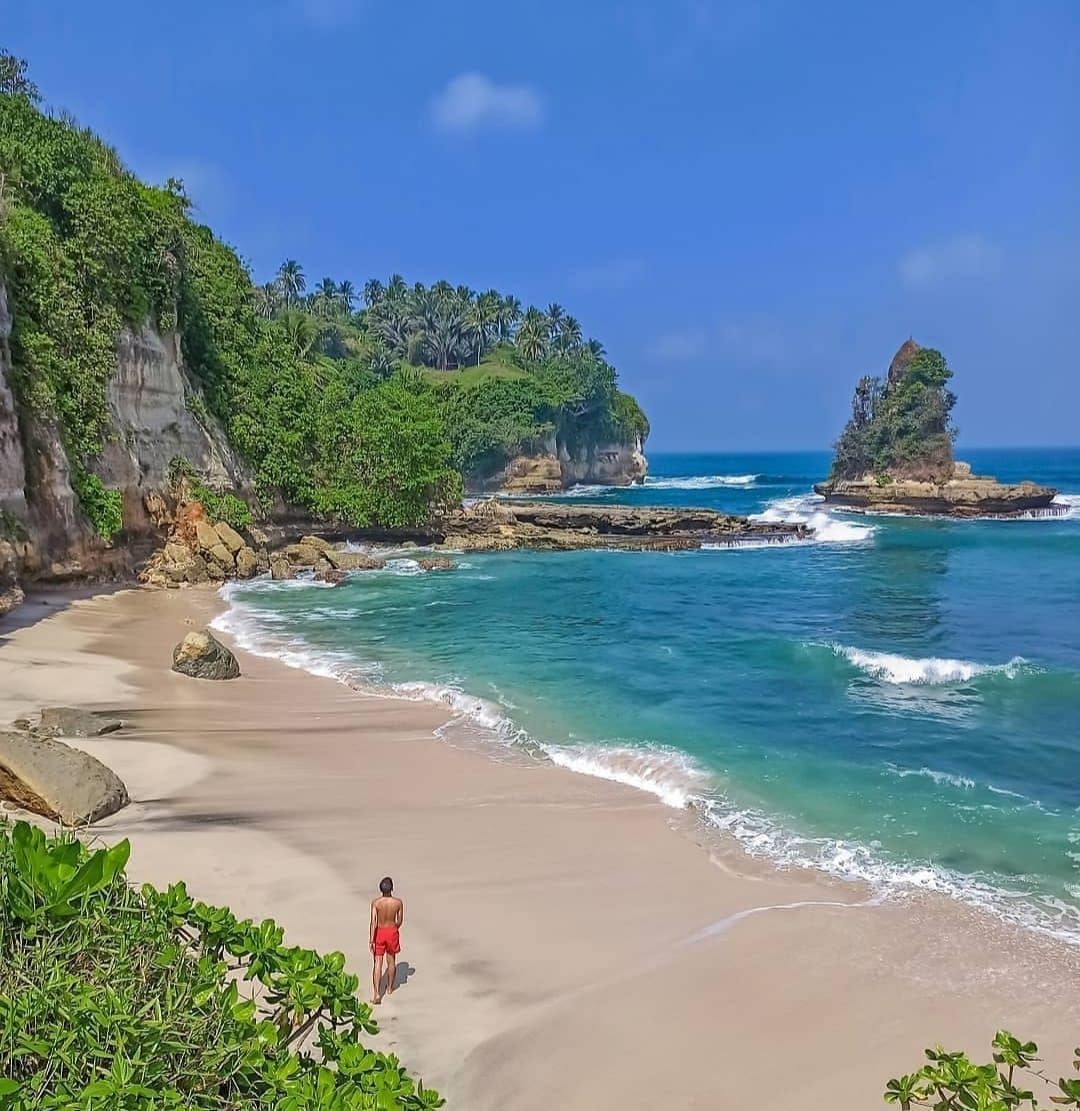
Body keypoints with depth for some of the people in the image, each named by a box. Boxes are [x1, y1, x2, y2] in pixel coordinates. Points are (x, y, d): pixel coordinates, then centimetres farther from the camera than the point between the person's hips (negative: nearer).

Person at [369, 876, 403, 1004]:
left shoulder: (375, 902, -19)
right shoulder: (398, 902, -14)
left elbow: (373, 922, -20)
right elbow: (399, 921, -2)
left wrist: (371, 940, -16)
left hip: (379, 933, -1)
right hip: (392, 932, 1)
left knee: (377, 964, 3)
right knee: (391, 960, 21)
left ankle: (376, 993, -5)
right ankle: (390, 987, 36)